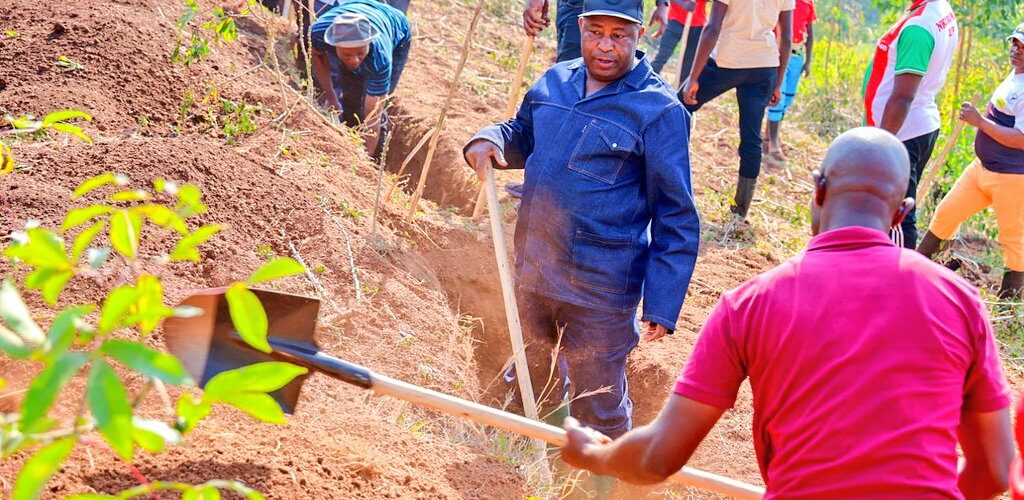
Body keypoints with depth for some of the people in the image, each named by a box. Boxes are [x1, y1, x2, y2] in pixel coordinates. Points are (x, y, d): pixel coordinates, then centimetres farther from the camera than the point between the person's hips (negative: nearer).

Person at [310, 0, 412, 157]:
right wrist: (331, 99, -13)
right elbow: (318, 55, -12)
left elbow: (372, 119, -42)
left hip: (397, 39, -3)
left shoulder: (379, 57, -47)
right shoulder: (319, 31, -40)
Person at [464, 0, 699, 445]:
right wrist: (489, 139, -1)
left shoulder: (659, 111, -15)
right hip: (532, 273, 7)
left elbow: (677, 220, -13)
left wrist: (661, 307, -16)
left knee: (599, 407, 4)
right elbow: (522, 135, 23)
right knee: (536, 380, 28)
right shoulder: (554, 82, 3)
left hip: (599, 292, -7)